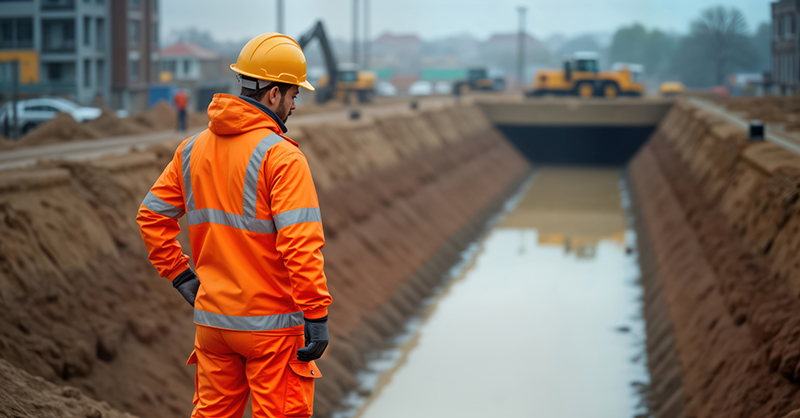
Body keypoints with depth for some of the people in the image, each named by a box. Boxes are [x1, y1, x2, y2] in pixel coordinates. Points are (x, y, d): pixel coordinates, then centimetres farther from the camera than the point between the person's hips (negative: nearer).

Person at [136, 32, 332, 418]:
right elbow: (300, 244, -22)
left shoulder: (194, 148, 6)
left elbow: (152, 215, 12)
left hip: (211, 317, 7)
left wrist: (181, 276, 14)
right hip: (270, 322, -7)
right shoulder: (281, 155, -16)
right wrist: (317, 315, -18)